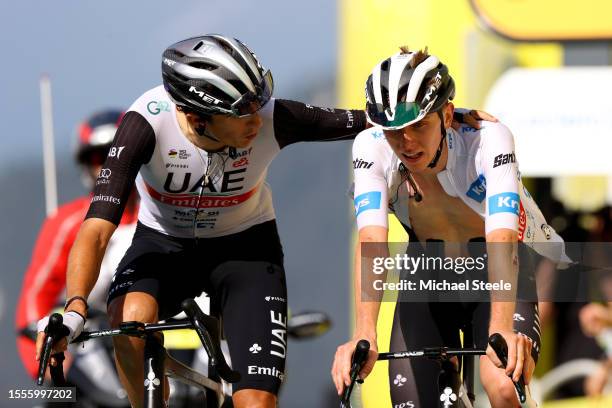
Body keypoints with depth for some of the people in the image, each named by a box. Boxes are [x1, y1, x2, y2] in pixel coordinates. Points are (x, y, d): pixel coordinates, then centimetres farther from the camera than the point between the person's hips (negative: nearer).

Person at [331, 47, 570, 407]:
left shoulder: (488, 139, -29)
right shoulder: (371, 148, -23)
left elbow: (501, 238, -42)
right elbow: (372, 240, -35)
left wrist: (500, 330, -58)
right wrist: (364, 335, -51)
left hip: (500, 282, -3)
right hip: (428, 280, 3)